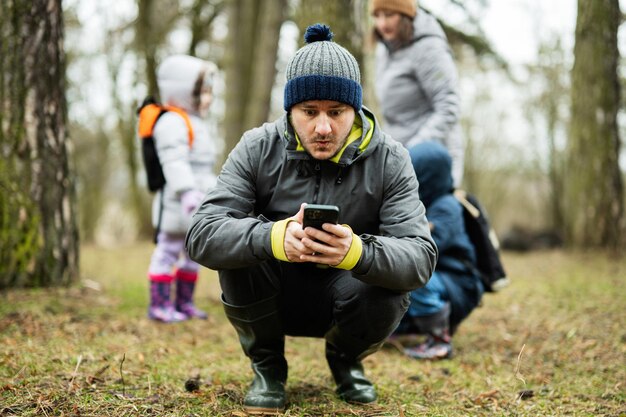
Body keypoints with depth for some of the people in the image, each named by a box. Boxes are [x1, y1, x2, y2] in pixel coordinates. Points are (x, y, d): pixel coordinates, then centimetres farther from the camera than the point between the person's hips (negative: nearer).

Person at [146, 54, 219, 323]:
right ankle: (159, 304, 2)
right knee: (168, 250, -4)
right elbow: (175, 163, -25)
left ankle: (184, 302, 22)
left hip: (197, 204, 10)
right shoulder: (171, 123, -13)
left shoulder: (197, 124, 20)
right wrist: (187, 193, -34)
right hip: (175, 203, -10)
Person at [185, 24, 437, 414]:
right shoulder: (258, 150, -16)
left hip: (346, 298, 1)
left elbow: (421, 256, -26)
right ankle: (267, 365, -2)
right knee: (241, 245, -30)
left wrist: (358, 253, -49)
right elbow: (202, 235, -27)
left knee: (391, 289, -31)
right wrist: (273, 238, -48)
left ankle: (346, 359, 7)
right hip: (271, 298, 0)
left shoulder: (389, 160, -16)